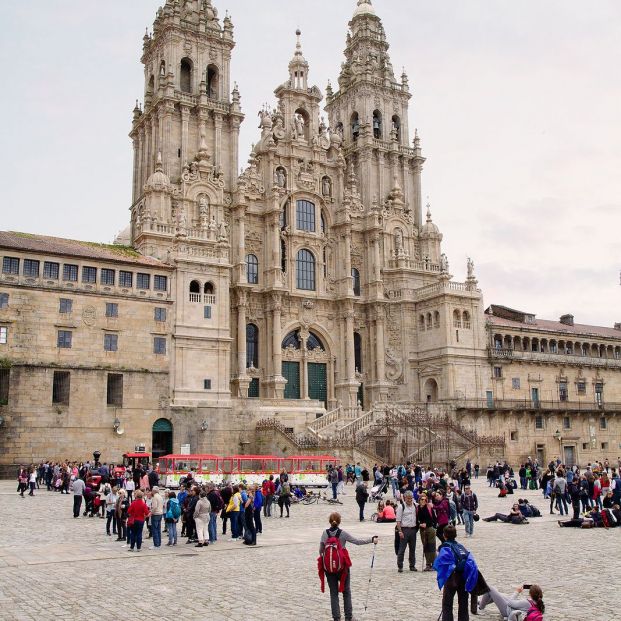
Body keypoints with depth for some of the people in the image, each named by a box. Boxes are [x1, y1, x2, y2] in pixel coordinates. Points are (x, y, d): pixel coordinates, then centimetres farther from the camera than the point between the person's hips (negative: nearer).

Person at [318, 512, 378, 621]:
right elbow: (358, 542, -11)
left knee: (333, 593, 10)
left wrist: (323, 562, 17)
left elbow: (321, 551, 2)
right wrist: (372, 540, -2)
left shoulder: (325, 533, -2)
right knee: (346, 592, 14)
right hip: (342, 567, -2)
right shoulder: (342, 534, -10)